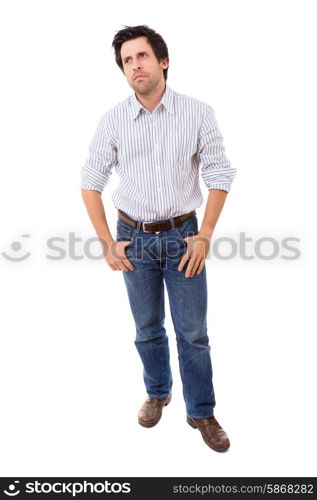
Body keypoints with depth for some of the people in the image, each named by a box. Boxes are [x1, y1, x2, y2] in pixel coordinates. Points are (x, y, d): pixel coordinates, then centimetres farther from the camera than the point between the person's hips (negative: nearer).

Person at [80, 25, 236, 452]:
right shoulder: (113, 120, -3)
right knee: (148, 328, 15)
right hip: (134, 237, 1)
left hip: (183, 235, -1)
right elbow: (91, 181, 2)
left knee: (193, 332, 6)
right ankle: (157, 393, 39)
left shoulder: (198, 113, -6)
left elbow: (219, 174, -2)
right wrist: (107, 242, -2)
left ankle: (201, 412, 24)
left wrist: (204, 235, -8)